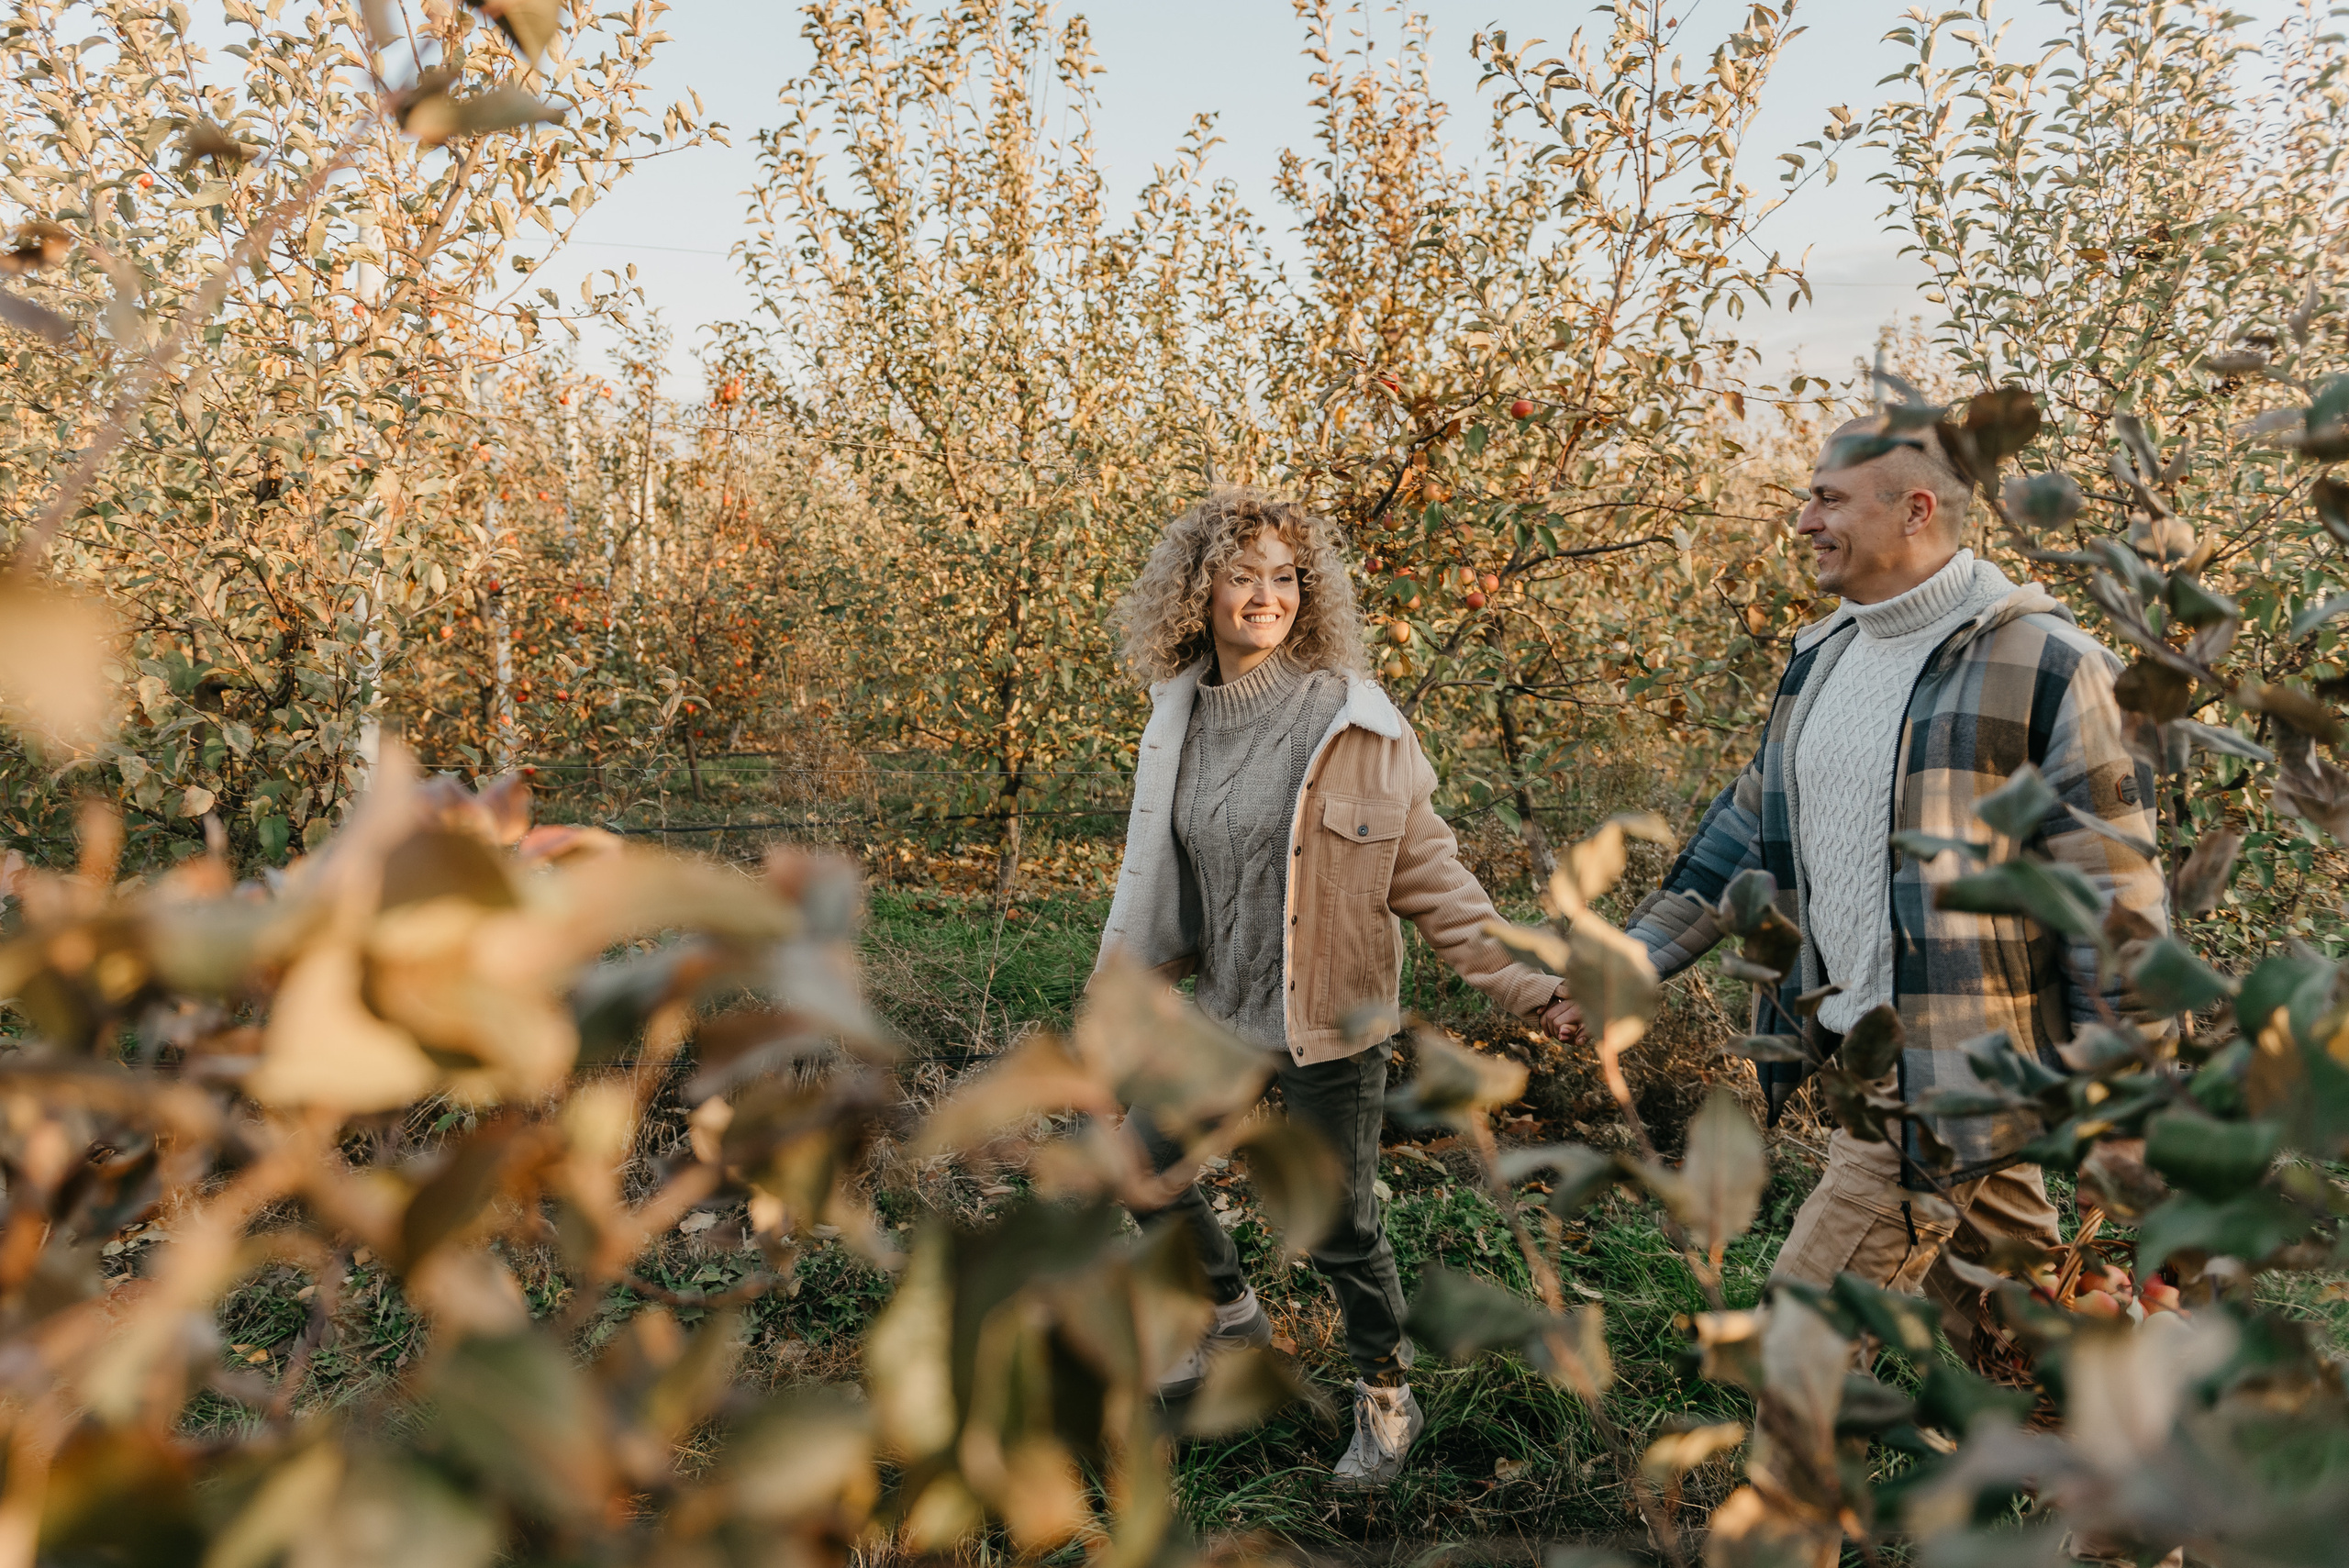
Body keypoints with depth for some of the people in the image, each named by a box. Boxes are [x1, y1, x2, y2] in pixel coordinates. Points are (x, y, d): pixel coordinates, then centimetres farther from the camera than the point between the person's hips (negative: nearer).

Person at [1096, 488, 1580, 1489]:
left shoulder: (1350, 719, -15)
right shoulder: (1178, 719, 0)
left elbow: (1425, 869, -10)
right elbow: (1157, 877, 12)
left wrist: (1515, 982, -15)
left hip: (1331, 1026, -5)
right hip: (1223, 1016, 6)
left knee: (1338, 1227, 6)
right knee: (1139, 1158, 17)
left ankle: (1385, 1397, 35)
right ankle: (1233, 1322, 42)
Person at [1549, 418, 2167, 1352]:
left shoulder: (2045, 665, -14)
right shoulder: (1819, 656, 9)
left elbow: (2115, 898, -13)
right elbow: (1749, 826, 16)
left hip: (1955, 1068, -7)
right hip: (1859, 1058, 7)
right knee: (1999, 1320, 20)